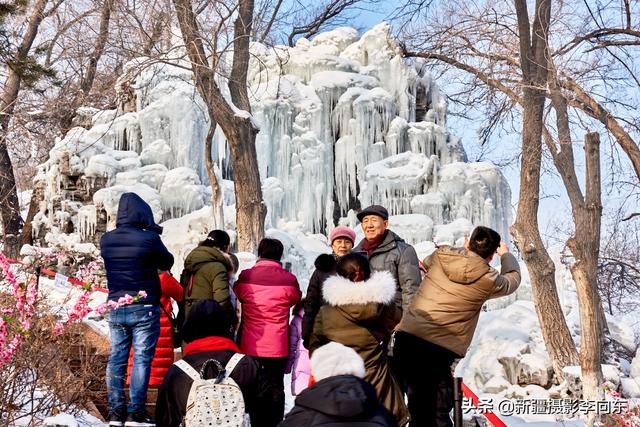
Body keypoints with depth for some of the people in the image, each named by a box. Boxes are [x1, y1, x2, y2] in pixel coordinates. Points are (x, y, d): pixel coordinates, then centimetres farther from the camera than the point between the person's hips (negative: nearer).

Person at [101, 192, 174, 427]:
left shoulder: (106, 239, 0)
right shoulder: (149, 238, -14)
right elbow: (167, 263, 1)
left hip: (116, 308, 5)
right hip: (145, 308, -4)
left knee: (116, 359, 10)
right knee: (141, 359, 1)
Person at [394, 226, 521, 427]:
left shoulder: (440, 256, 7)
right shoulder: (488, 280, -2)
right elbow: (513, 279, 22)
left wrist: (465, 250, 44)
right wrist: (506, 254, 41)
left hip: (406, 337, 5)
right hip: (438, 350, -4)